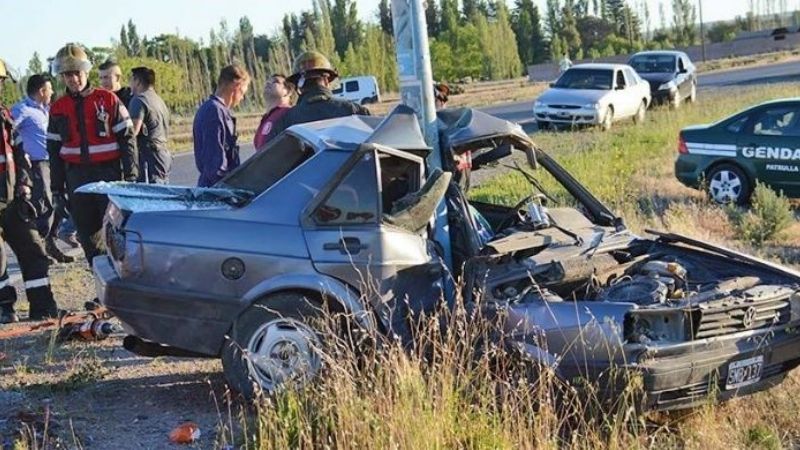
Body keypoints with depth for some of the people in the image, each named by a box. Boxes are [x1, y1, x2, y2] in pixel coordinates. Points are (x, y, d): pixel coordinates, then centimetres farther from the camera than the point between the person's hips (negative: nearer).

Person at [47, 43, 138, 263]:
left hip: (109, 172, -4)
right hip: (77, 177, 4)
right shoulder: (58, 108, 8)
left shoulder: (108, 100, -2)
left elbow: (127, 139, -1)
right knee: (88, 236, 8)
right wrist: (57, 189, 11)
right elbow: (54, 151, 13)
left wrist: (130, 176, -6)